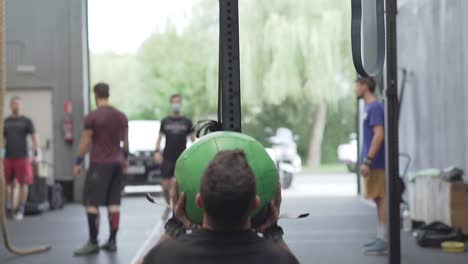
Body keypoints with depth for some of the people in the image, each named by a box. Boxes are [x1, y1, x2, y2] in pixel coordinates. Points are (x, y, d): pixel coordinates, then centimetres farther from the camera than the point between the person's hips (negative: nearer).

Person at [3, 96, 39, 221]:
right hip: (8, 157, 3)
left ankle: (20, 210, 5)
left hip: (22, 157, -3)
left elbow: (34, 138, -1)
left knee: (23, 184, -1)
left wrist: (35, 154, -11)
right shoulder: (6, 121, 12)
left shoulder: (26, 121, 3)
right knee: (9, 184, 4)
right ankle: (9, 209, 12)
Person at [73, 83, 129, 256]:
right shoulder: (121, 116, 8)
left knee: (91, 203, -4)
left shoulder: (92, 117, -10)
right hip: (116, 163, 6)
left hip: (99, 164, -6)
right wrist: (125, 158, 28)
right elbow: (125, 140, 15)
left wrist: (78, 163, 0)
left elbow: (85, 142, -8)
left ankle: (93, 243, -6)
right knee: (113, 203, 8)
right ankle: (112, 241, 10)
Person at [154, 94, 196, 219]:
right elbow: (159, 138, 11)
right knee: (165, 185, -2)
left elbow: (193, 139, 6)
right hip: (167, 158, 1)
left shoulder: (187, 122, 6)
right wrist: (157, 152, -4)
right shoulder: (165, 121, 9)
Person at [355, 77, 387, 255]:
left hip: (377, 163, -10)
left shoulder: (375, 107, -14)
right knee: (379, 199, 12)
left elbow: (379, 135, -22)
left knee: (381, 199, -8)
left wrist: (367, 161, -24)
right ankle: (381, 238, 17)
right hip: (374, 163, 10)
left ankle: (383, 241, -7)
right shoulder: (371, 107, 16)